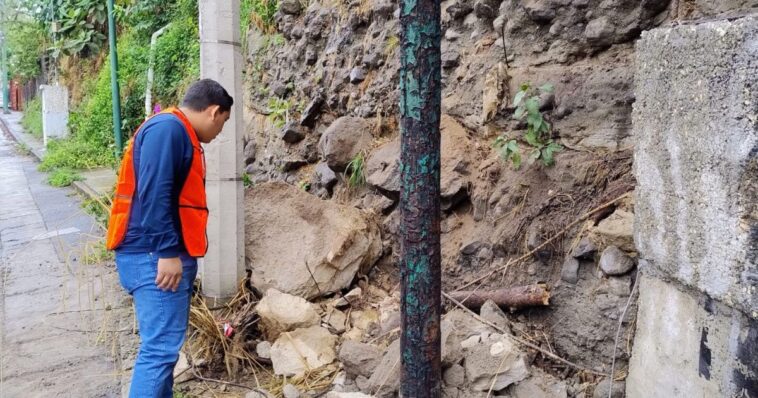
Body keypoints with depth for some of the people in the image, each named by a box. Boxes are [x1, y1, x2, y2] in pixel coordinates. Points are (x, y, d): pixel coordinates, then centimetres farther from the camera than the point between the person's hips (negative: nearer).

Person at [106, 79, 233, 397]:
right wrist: (167, 252, -24)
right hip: (155, 257, -11)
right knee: (161, 346, -13)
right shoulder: (167, 129, -13)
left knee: (164, 343, 15)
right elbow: (153, 194, -23)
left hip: (167, 255, 11)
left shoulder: (180, 134, 20)